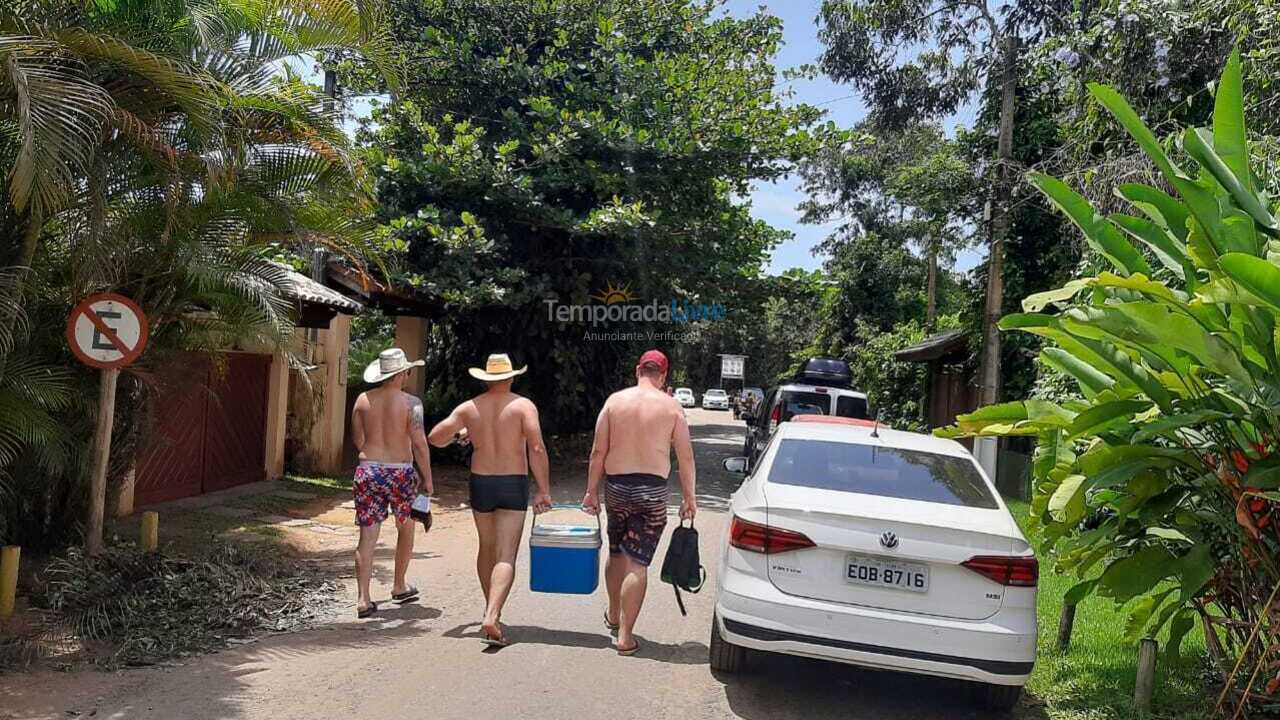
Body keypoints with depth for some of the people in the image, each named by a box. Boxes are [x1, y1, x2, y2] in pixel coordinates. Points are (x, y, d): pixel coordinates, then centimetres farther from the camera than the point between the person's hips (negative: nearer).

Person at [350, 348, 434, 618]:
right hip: (400, 473, -3)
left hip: (367, 471, 3)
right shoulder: (410, 403, -9)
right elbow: (420, 444, -12)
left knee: (368, 536, 4)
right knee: (406, 528, 20)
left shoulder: (363, 400, 3)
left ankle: (363, 599, 0)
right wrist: (428, 479, -4)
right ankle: (399, 587, 32)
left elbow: (357, 441, 10)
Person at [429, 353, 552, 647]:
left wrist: (459, 434, 26)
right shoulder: (523, 405, -6)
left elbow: (434, 438, 6)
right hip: (514, 485, -3)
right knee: (506, 557, -5)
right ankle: (492, 617, -22)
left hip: (480, 483, 3)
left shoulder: (469, 408, 2)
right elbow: (537, 449, -16)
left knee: (487, 549, 21)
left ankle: (491, 611, 32)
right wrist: (544, 491, -12)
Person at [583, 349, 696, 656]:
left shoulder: (614, 400, 1)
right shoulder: (671, 406, -2)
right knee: (637, 563, 1)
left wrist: (592, 491, 7)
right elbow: (685, 457, -3)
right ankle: (625, 636, 3)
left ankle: (614, 615, 40)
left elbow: (598, 451, 0)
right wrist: (689, 498, 6)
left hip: (616, 487, 3)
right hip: (652, 491, -2)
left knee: (616, 553, 22)